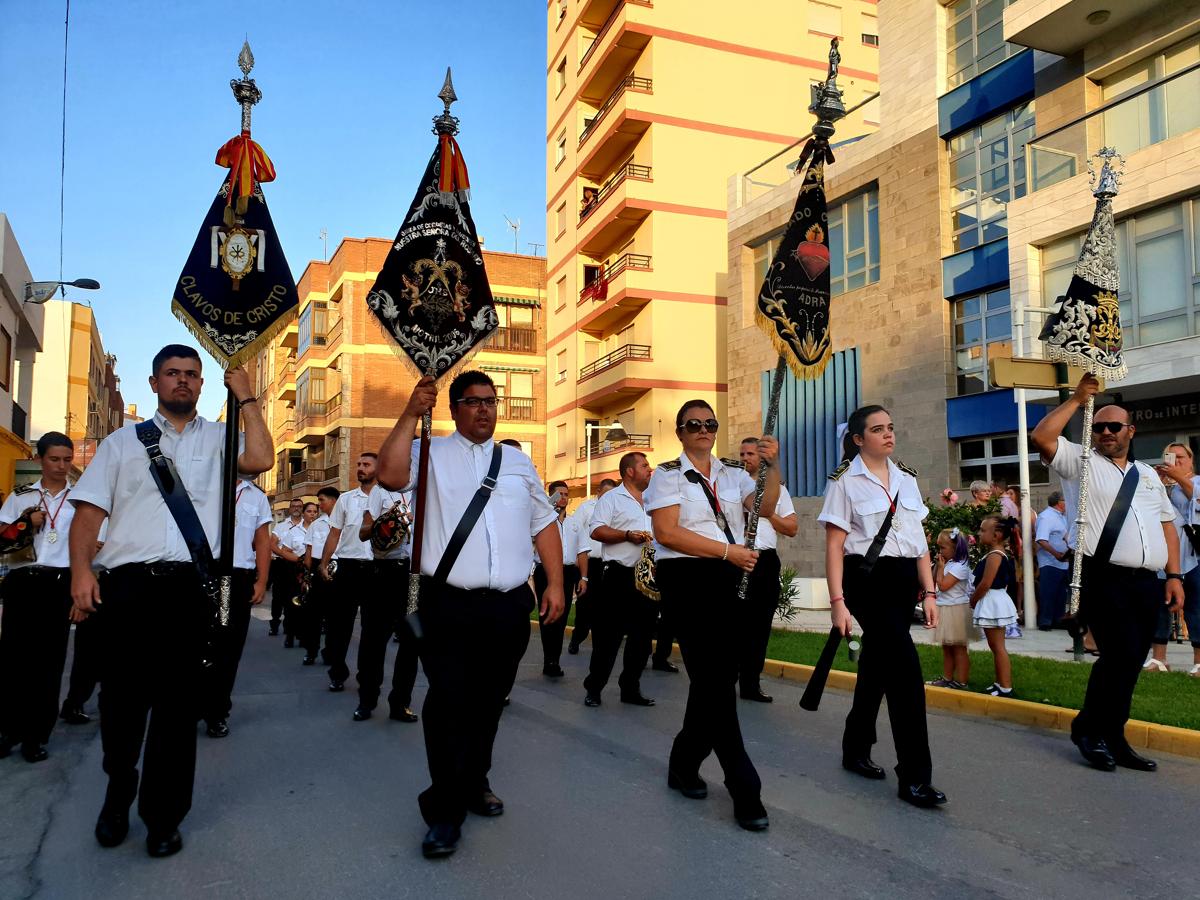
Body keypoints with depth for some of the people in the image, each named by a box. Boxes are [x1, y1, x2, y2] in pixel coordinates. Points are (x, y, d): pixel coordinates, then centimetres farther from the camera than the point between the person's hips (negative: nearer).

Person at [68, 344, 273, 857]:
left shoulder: (218, 439, 12)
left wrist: (246, 398, -2)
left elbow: (260, 460, -9)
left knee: (179, 703, 6)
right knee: (121, 698, 6)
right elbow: (89, 509, 7)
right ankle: (118, 794, 34)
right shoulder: (123, 442, 14)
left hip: (191, 586, 0)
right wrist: (81, 571, -7)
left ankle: (163, 816, 22)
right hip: (128, 582, 1)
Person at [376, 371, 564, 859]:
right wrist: (410, 416, -14)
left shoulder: (518, 461, 16)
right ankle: (445, 811, 6)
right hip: (449, 604, -4)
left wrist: (556, 583, 7)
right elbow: (390, 475, -17)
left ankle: (474, 783, 35)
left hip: (510, 605, 4)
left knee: (489, 702, 15)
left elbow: (544, 524, 15)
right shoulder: (432, 453, 4)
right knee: (448, 703, -6)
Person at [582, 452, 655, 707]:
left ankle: (631, 688, 20)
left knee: (642, 634, 9)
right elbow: (596, 531, -11)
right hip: (618, 575, -7)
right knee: (608, 635, -2)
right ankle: (594, 688, 9)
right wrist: (628, 535, -18)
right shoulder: (611, 498, -1)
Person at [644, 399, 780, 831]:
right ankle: (744, 789, -3)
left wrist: (773, 466, -19)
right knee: (716, 681, -8)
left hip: (730, 580, 6)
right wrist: (727, 550, -15)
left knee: (715, 677, 10)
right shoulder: (668, 475, 0)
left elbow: (764, 507, -4)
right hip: (688, 579, -5)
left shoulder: (733, 472, 14)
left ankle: (684, 763, 29)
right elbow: (667, 533, -12)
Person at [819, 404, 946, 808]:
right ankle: (915, 776, -9)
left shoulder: (906, 479, 13)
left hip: (903, 579, 6)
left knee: (877, 665, 13)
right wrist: (838, 601, -13)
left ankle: (856, 750, 31)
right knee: (905, 667, -15)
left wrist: (929, 592, 6)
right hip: (867, 578, -6)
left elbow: (919, 541, 12)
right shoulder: (845, 482, -4)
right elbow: (834, 546, -7)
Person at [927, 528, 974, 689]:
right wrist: (938, 565, 8)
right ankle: (947, 679, 24)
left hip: (956, 610, -10)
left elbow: (942, 585, -22)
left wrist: (941, 566, -12)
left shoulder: (959, 566, -17)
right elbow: (934, 581, 16)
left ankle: (961, 682, 3)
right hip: (945, 609, 10)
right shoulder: (948, 564, 11)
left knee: (959, 648, -2)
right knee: (947, 647, 15)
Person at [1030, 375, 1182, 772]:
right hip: (1104, 579, -5)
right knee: (1120, 654, -14)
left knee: (1129, 663, 8)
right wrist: (1077, 399, -5)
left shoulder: (1149, 474, 21)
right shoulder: (1081, 462, 6)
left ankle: (1112, 739, 19)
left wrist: (1174, 576, 10)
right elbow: (1041, 438, -10)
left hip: (1147, 583, 6)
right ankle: (1089, 728, 4)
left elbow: (1167, 526, 19)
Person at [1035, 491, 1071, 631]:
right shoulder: (1046, 517, -15)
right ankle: (1045, 622, 2)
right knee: (1048, 594, -4)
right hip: (1050, 563, -10)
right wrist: (1056, 554, -30)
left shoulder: (1062, 516, 16)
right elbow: (1042, 540, -25)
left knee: (1061, 594, 15)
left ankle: (1058, 620, 25)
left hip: (1063, 563, 10)